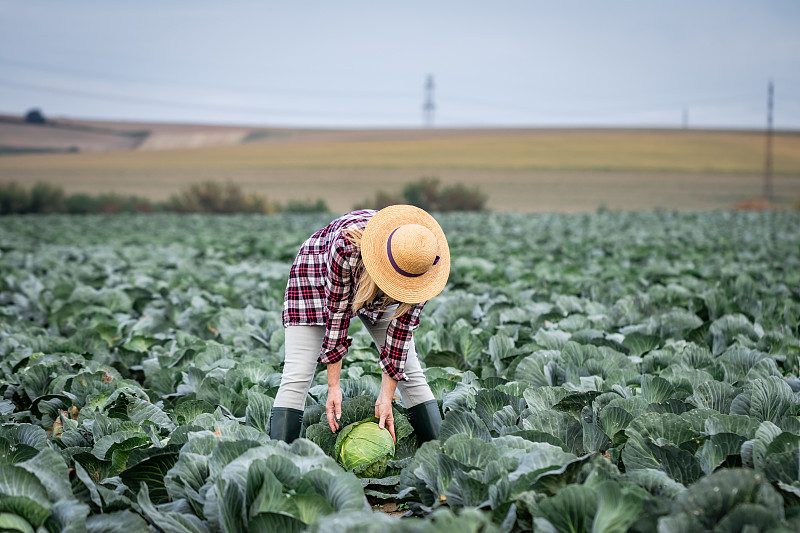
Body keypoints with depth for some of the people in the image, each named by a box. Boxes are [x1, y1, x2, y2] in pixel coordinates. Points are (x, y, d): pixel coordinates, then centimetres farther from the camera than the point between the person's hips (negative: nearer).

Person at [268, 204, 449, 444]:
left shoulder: (421, 265, -32)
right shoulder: (347, 245, -43)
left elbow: (402, 325, -22)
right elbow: (337, 310, -31)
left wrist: (386, 398, -21)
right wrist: (333, 387, -27)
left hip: (380, 295, 3)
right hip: (318, 275, -3)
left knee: (408, 369, -4)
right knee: (297, 373, -16)